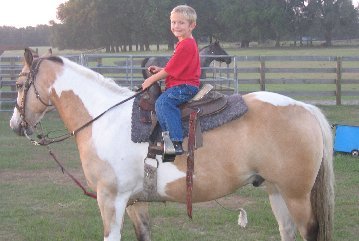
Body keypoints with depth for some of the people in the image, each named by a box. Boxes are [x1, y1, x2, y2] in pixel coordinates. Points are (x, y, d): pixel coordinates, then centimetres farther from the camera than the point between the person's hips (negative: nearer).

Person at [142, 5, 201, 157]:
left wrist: (151, 80, -5)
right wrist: (159, 70, 10)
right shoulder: (186, 43, 19)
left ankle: (176, 142, -40)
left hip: (184, 87, -12)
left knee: (163, 102, -30)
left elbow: (170, 70, -15)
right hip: (181, 86, 12)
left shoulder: (185, 45, -15)